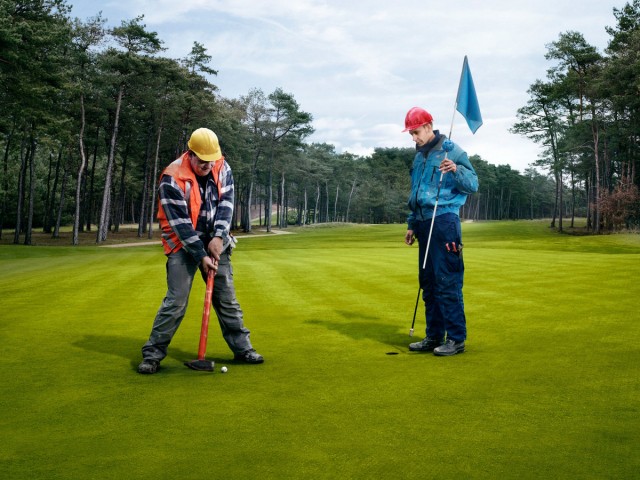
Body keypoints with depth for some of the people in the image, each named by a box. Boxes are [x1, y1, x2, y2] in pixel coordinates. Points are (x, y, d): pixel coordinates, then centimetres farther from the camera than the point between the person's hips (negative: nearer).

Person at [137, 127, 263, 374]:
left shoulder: (222, 168, -4)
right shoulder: (172, 178, -20)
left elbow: (226, 203, -4)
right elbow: (180, 224, -20)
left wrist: (218, 236, -17)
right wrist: (200, 256, -20)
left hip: (215, 242, 5)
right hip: (183, 245, -5)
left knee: (227, 298, 9)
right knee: (176, 301, -11)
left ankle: (243, 348, 19)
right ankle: (153, 353, 1)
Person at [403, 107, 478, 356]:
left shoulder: (450, 150, -5)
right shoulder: (419, 156, 18)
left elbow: (473, 184, -8)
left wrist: (457, 170, -26)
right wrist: (412, 224, 22)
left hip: (444, 221, -8)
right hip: (425, 223, 8)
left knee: (447, 282, -9)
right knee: (428, 282, 11)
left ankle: (456, 338, -2)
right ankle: (434, 336, 19)